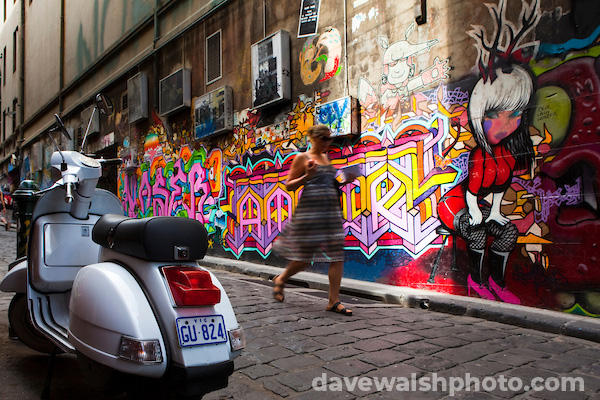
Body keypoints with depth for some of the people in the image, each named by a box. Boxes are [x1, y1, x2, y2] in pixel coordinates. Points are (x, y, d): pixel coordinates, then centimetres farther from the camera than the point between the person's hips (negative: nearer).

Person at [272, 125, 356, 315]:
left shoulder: (326, 158, 18)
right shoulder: (302, 158, -2)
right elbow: (289, 186, -3)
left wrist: (344, 181, 9)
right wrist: (307, 176, -18)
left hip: (331, 209, 6)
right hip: (310, 209, -6)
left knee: (337, 254, -3)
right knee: (305, 256, 0)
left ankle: (334, 301, 2)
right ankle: (280, 280, 29)